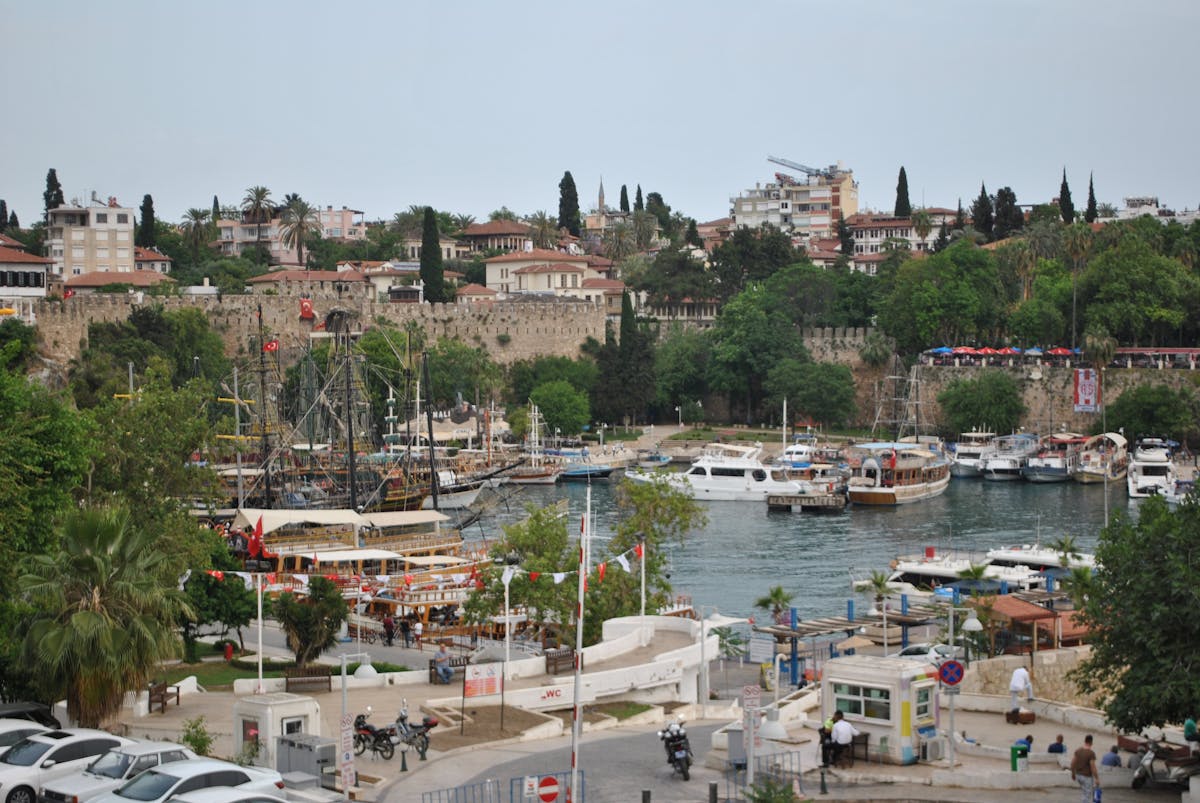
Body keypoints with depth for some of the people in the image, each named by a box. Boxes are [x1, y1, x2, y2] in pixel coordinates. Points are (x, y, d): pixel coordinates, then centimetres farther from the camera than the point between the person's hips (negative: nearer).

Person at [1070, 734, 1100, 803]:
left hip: (1078, 775, 6)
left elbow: (1073, 763, 4)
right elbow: (1093, 767, -21)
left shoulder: (1077, 751, -2)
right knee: (1086, 795, 4)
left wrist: (1073, 774, 18)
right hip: (1087, 777, -6)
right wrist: (1097, 779, -13)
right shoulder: (1091, 753, -20)